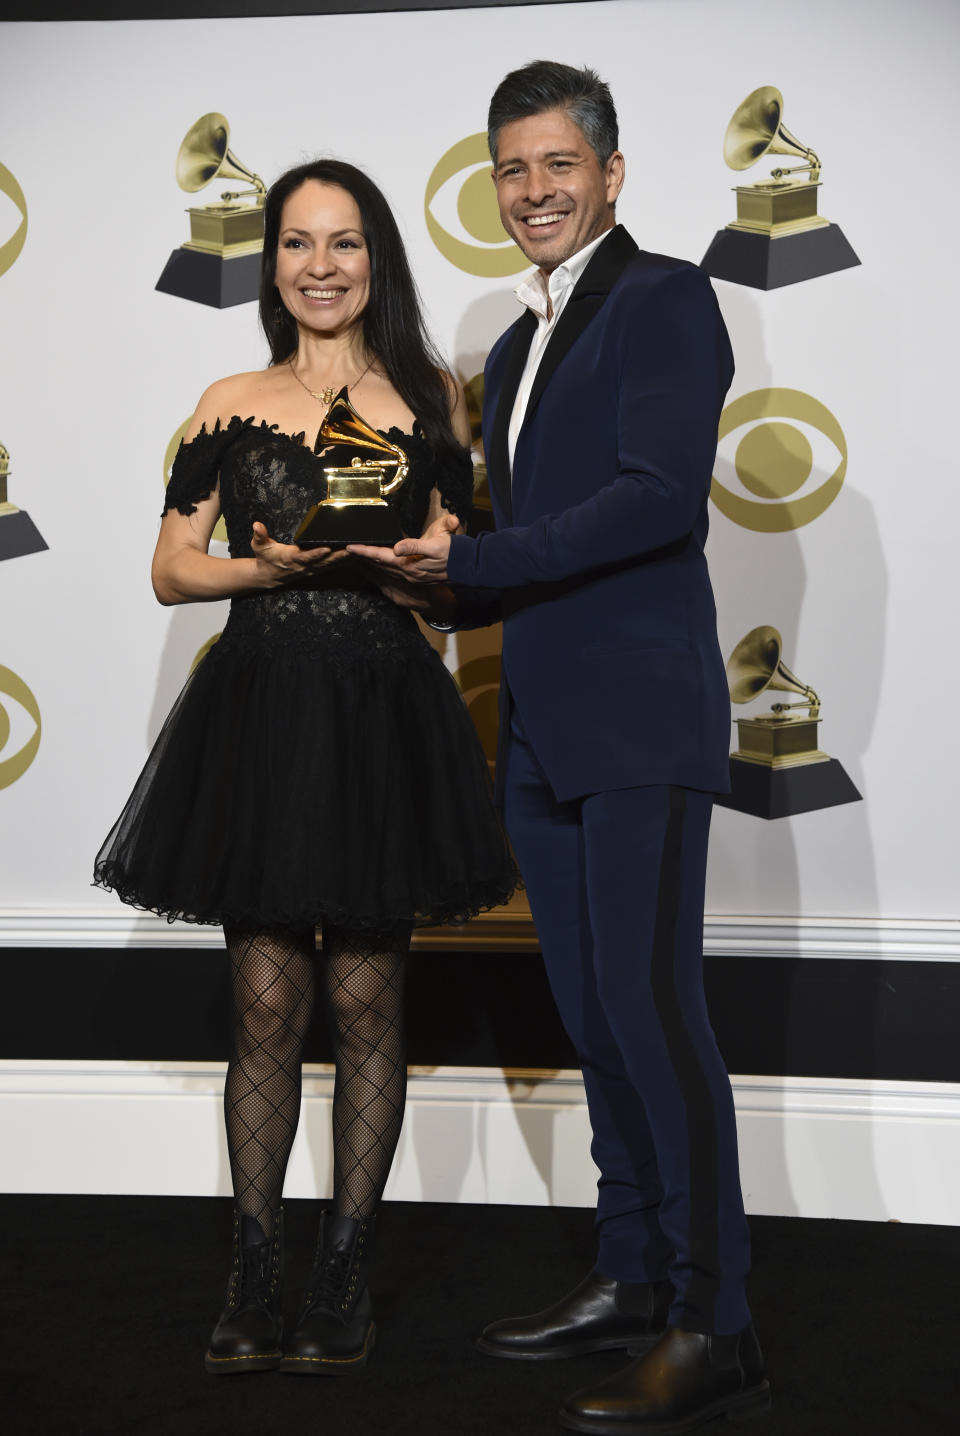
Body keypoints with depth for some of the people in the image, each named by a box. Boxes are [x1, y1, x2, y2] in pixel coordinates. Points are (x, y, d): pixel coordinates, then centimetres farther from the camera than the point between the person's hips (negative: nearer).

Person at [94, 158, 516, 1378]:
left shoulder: (428, 402, 6)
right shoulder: (230, 405, 9)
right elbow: (171, 569, 8)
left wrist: (366, 550, -15)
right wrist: (270, 565, -11)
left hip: (381, 715, -1)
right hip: (257, 713, 1)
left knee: (364, 1002, 3)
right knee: (266, 1004, 2)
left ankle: (345, 1276, 14)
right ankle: (254, 1279, 11)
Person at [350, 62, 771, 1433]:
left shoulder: (662, 297, -3)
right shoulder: (515, 351, 23)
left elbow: (660, 499, -16)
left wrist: (466, 557, -13)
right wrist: (432, 576, 7)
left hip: (641, 719, -8)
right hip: (543, 730, 8)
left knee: (650, 1003, -10)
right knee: (593, 1012, 11)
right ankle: (633, 1276, 22)